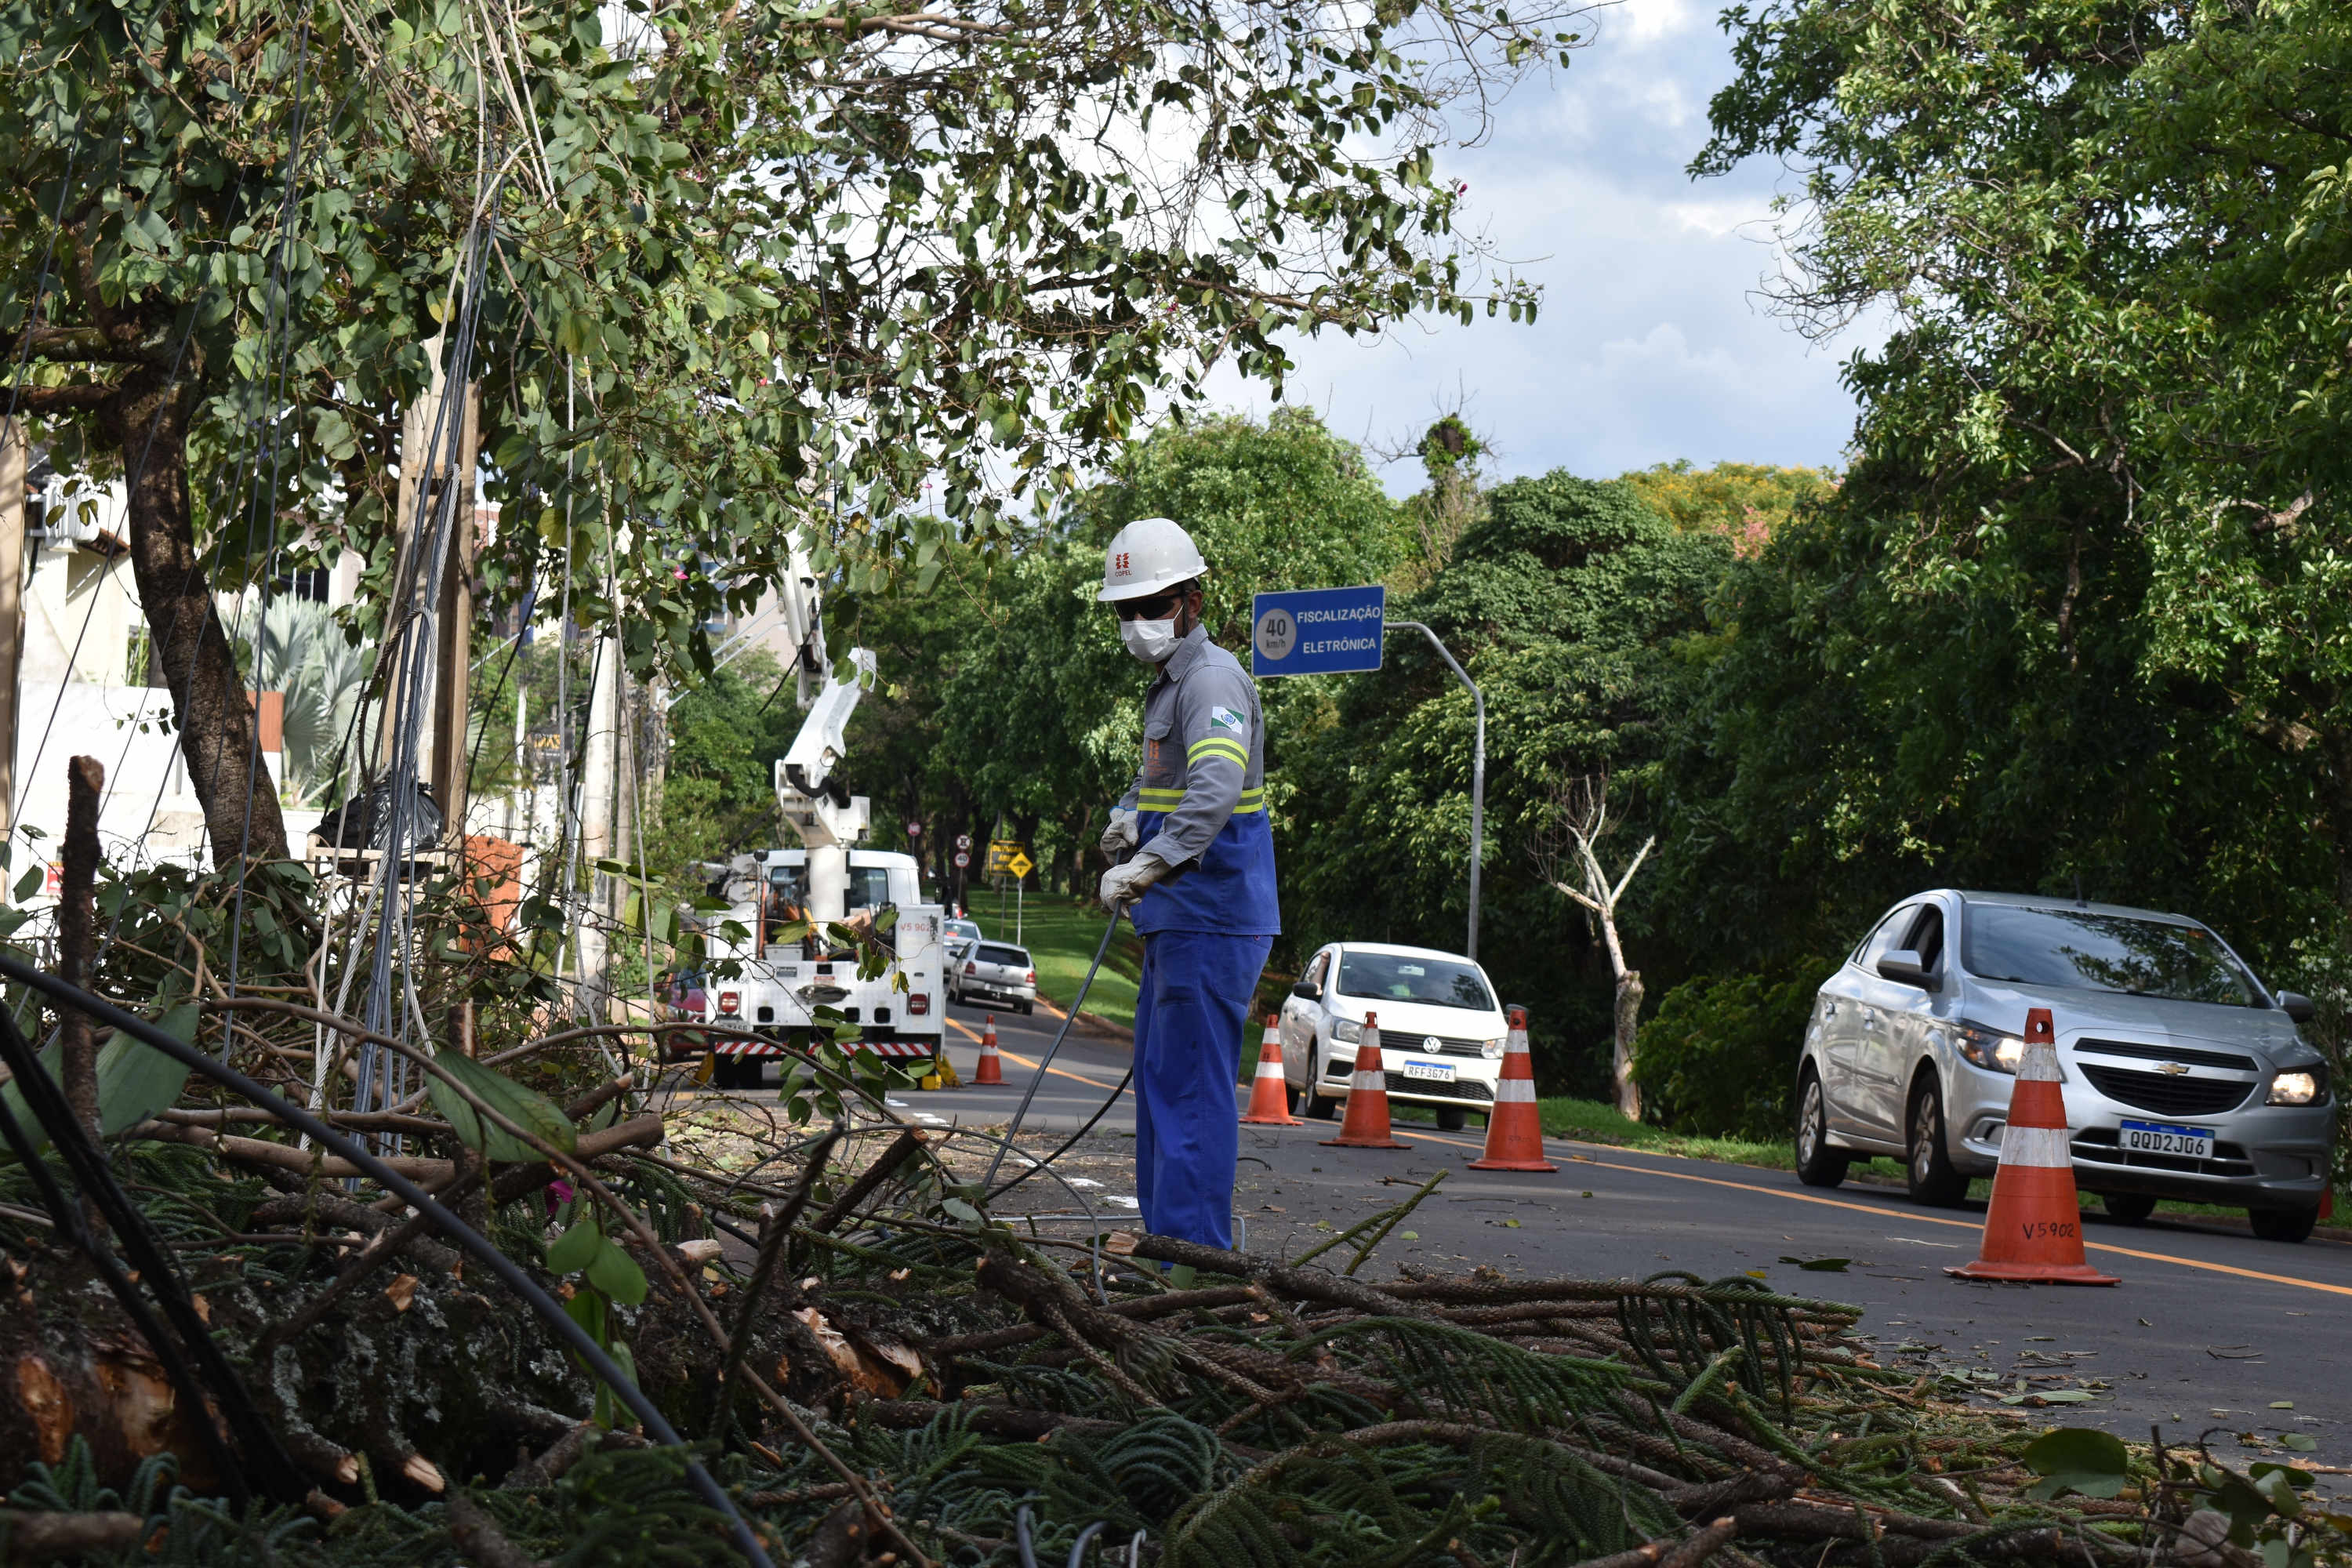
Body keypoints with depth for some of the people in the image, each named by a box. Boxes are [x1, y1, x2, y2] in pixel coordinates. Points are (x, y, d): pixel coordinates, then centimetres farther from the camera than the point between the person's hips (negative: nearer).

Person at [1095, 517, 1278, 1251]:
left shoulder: (1213, 680, -15)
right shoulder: (1169, 681, 19)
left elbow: (1216, 790, -32)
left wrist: (1150, 862, -43)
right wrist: (1128, 815, 13)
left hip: (1211, 921, -11)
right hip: (1177, 918, 11)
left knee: (1192, 1085, -10)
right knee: (1159, 1076, 16)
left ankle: (1196, 1252, -9)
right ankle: (1164, 1238, 25)